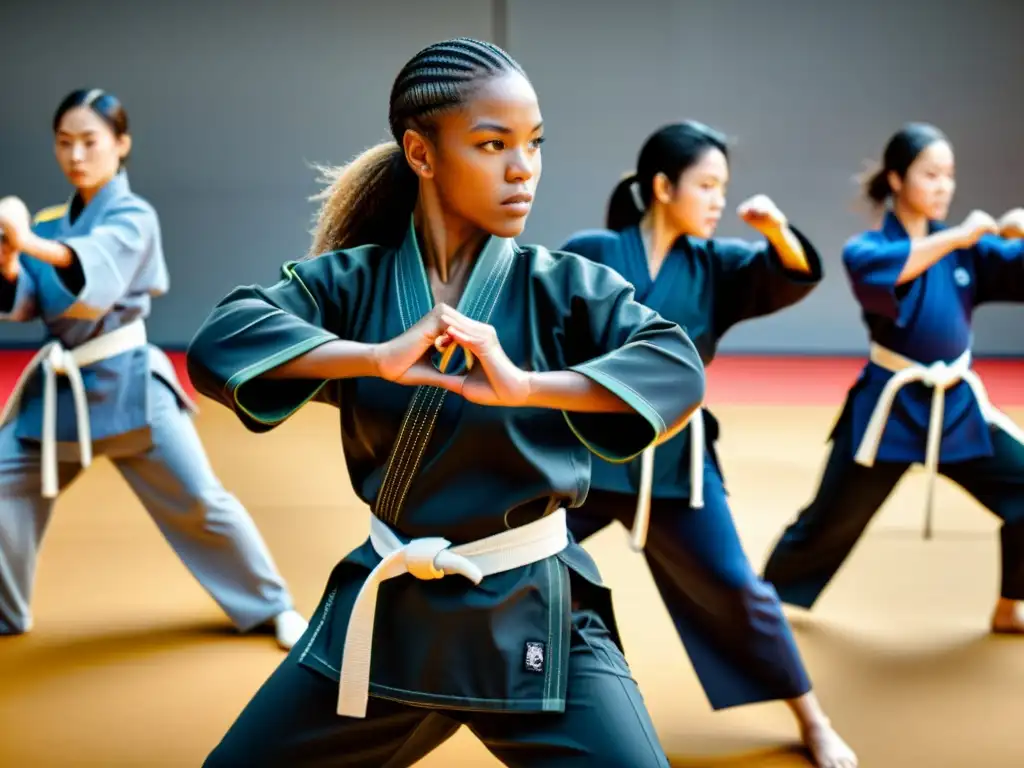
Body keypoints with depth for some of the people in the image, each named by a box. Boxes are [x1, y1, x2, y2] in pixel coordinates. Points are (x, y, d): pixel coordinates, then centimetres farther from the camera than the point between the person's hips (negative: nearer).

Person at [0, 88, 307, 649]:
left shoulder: (132, 216, -10)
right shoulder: (50, 223, 9)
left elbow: (92, 264, -33)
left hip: (125, 380, -5)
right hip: (57, 385, 6)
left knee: (200, 501, -4)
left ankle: (273, 607, 13)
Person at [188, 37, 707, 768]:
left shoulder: (562, 286, -6)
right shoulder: (352, 282, -3)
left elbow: (679, 367, -20)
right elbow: (218, 344, -17)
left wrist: (525, 385, -34)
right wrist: (377, 357, -31)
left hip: (533, 616, -2)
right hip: (385, 608, 2)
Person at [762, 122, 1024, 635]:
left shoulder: (966, 247, 4)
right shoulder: (867, 247, -8)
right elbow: (876, 267, -32)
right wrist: (952, 238, -33)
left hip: (957, 405, 4)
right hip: (890, 406, -4)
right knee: (831, 521, 5)